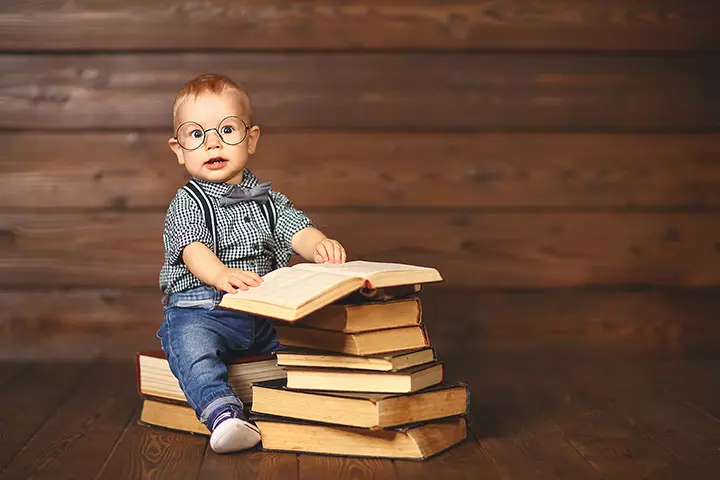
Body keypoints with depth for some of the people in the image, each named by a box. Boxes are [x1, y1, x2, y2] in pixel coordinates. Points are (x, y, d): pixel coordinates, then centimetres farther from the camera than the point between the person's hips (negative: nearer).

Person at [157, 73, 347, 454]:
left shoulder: (268, 200, 16)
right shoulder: (186, 203, 1)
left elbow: (297, 231, 1)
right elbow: (193, 249, -18)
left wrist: (320, 247, -25)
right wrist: (221, 274, -42)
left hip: (266, 312, 5)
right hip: (203, 310, -4)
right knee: (190, 343, -36)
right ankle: (222, 413, -46)